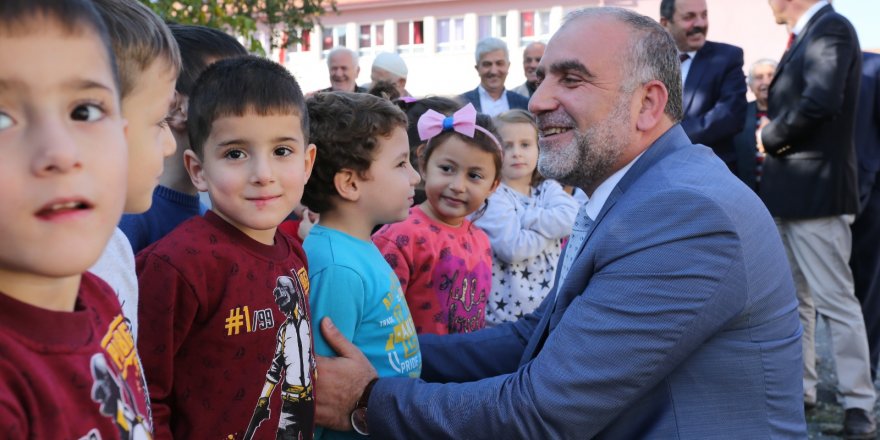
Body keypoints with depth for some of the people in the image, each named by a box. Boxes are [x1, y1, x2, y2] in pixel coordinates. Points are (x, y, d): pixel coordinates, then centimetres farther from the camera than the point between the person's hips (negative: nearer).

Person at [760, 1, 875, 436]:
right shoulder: (804, 37, 15)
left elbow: (821, 101, -26)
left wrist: (770, 136, -13)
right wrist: (773, 135, -4)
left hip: (815, 189, -10)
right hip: (787, 191, 10)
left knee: (835, 300, -4)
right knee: (792, 297, 16)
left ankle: (859, 402, 6)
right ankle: (800, 387, 28)